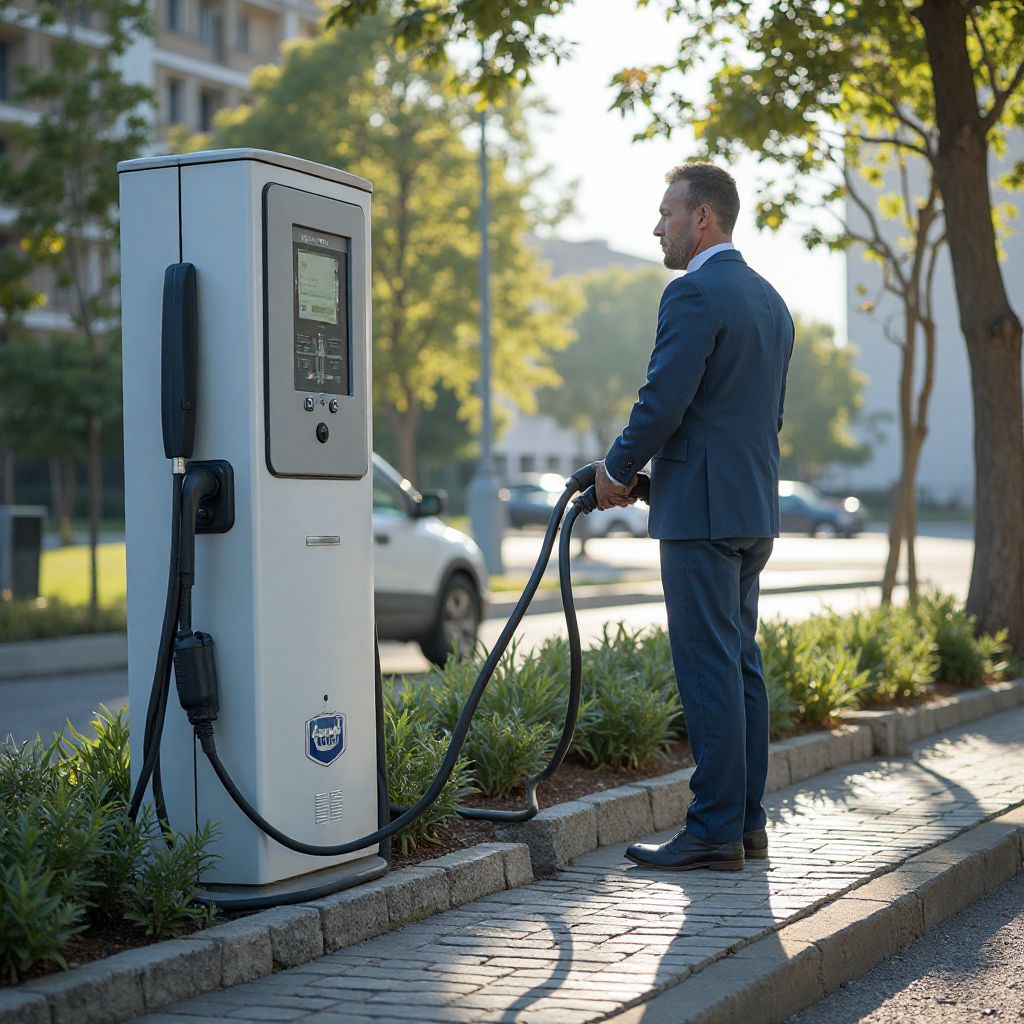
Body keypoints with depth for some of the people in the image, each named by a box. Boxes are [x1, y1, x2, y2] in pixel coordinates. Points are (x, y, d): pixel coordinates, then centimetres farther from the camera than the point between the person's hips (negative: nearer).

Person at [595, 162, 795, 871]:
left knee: (710, 671, -7)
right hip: (756, 507, 10)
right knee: (741, 665, 12)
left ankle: (715, 832, -4)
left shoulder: (695, 293, -12)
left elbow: (664, 400, -18)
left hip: (702, 510, -10)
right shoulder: (770, 300, 17)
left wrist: (618, 471, -2)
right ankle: (748, 824, 16)